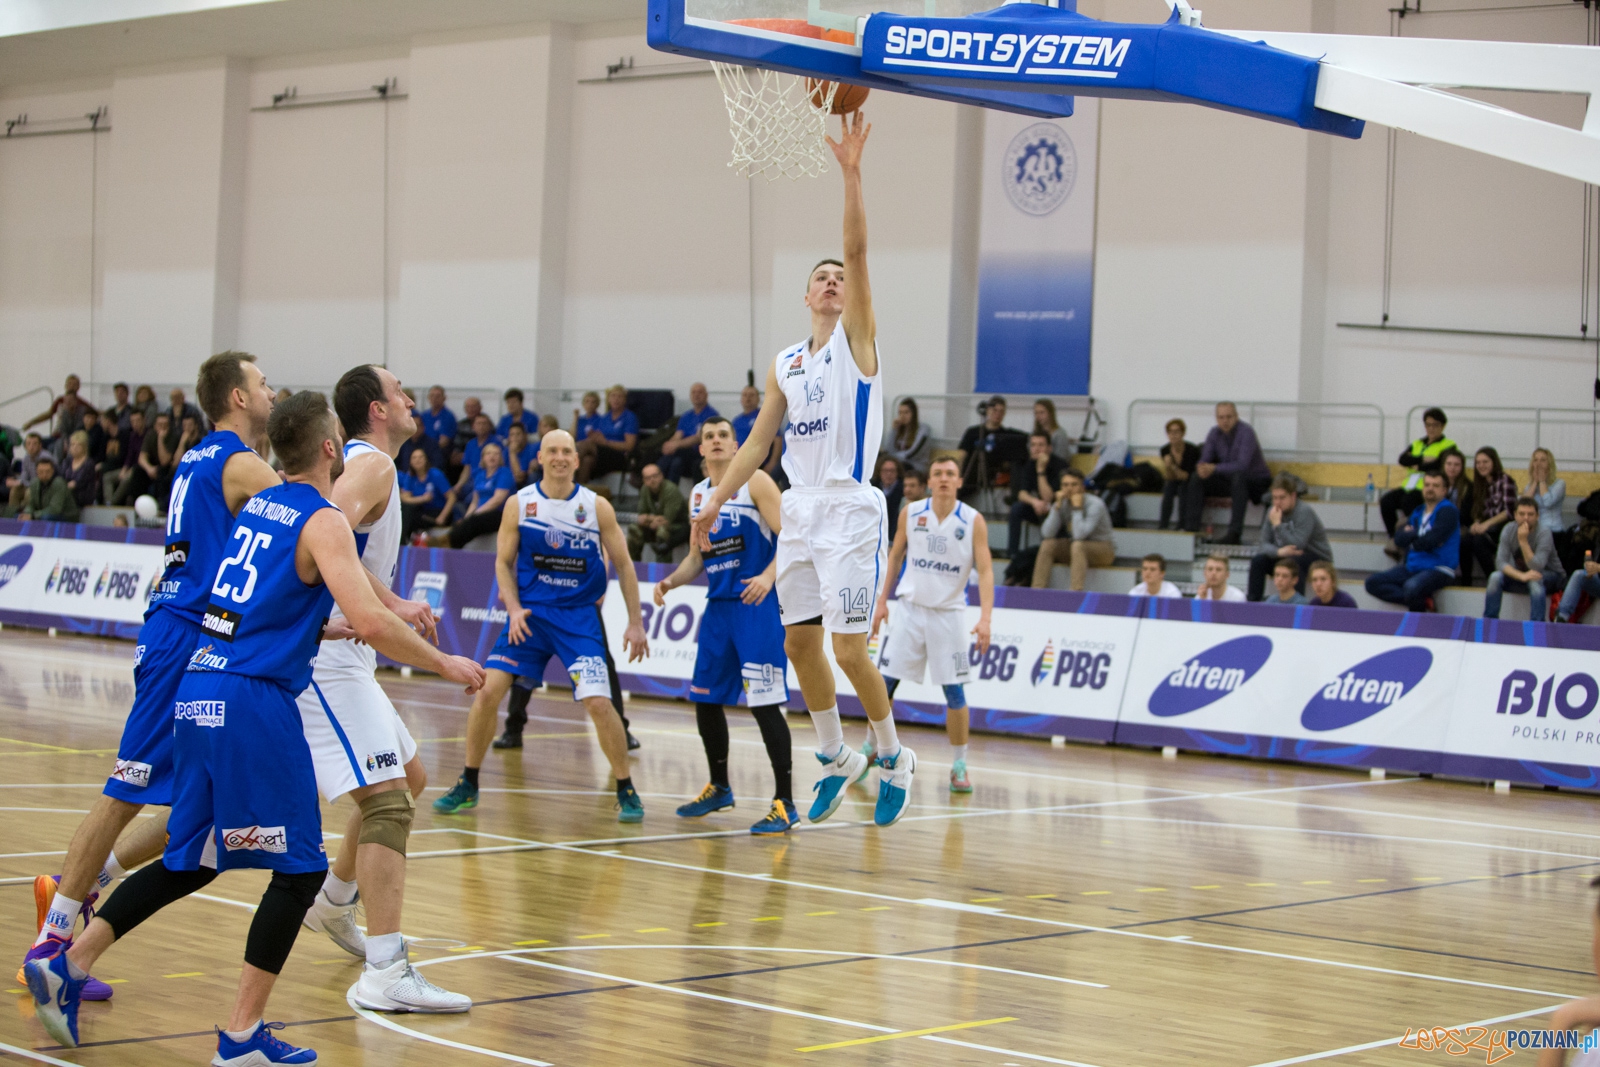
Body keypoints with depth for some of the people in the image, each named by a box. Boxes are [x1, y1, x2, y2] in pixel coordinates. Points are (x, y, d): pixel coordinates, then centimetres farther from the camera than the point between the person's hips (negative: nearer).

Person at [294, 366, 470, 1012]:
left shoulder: (357, 463, 20)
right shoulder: (372, 464, -11)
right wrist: (391, 605, -30)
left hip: (339, 651, 11)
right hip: (325, 656, -11)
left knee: (410, 777, 24)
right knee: (387, 800, -17)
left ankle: (335, 901, 37)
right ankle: (385, 974, -24)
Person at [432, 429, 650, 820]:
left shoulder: (597, 507, -3)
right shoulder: (519, 504, -1)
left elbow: (623, 564, 3)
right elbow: (503, 562, 5)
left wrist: (634, 622, 0)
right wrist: (514, 608, -11)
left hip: (579, 616, -1)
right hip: (529, 613, 2)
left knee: (598, 702, -14)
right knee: (488, 690, -8)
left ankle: (626, 792, 2)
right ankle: (467, 786, 9)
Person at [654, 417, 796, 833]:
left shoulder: (755, 482, -6)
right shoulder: (698, 494, 15)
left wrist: (769, 576, -28)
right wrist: (671, 581, 4)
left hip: (757, 604, -7)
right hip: (718, 607, 8)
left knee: (763, 702, -13)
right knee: (705, 699, 13)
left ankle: (785, 804, -9)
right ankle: (719, 788, 32)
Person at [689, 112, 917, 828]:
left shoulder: (857, 339, 0)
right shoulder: (784, 365, 15)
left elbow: (858, 250, -13)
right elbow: (758, 443, 18)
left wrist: (851, 174, -22)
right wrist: (715, 502, 12)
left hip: (850, 510, -6)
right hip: (799, 509, 6)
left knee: (849, 647, -10)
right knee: (800, 642, 8)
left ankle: (894, 757, 8)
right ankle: (835, 759, 23)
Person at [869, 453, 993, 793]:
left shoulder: (973, 522, -9)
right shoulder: (911, 513, -1)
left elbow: (985, 570, -13)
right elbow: (896, 555, 11)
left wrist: (985, 618, -25)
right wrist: (882, 600, 9)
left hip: (949, 613, -2)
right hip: (911, 608, 2)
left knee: (955, 691, -3)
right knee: (885, 683, 2)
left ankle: (959, 766, 7)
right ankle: (871, 749, 20)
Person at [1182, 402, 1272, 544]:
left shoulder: (1246, 432, -20)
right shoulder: (1215, 433, 0)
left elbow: (1242, 465, -30)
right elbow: (1205, 460, -2)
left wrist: (1214, 469, -37)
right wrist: (1202, 468, -28)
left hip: (1255, 481, -6)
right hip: (1228, 480, 6)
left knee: (1239, 476, -39)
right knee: (1196, 480, -12)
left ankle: (1235, 533, -42)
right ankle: (1190, 529, -16)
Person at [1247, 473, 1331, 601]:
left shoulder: (1304, 512, -21)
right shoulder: (1273, 512, -3)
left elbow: (1297, 545, -30)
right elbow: (1263, 545, -8)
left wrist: (1277, 525, -31)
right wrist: (1279, 551, -29)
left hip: (1318, 560, -6)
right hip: (1286, 557, 6)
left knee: (1294, 562, -37)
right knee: (1257, 560, -17)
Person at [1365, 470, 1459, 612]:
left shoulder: (1448, 511, -6)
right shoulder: (1418, 511, 17)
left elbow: (1430, 541, -18)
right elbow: (1398, 538, 6)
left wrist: (1410, 541, 1)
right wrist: (1417, 535, -12)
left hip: (1438, 569, -8)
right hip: (1412, 567, 8)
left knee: (1412, 587, -39)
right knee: (1372, 582, -5)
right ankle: (1422, 600, -15)